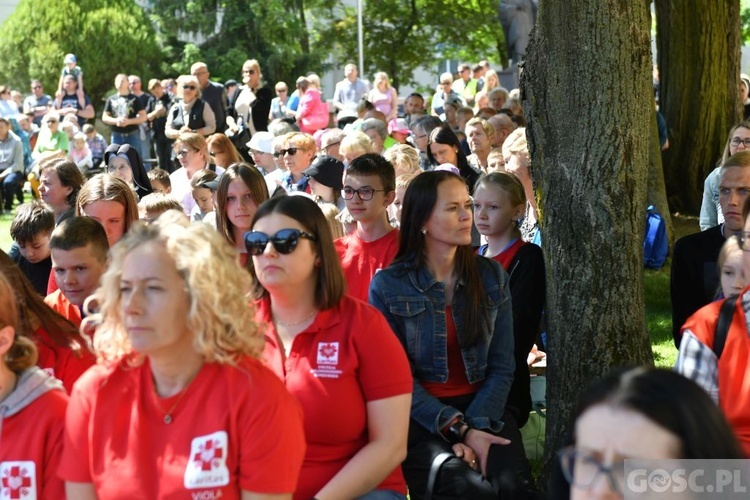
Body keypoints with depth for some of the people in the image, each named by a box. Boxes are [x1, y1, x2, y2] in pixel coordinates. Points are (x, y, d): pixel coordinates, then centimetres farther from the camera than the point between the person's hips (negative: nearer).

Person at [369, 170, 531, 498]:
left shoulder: (492, 276, 6)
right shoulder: (387, 286, -3)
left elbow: (501, 366, 3)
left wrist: (476, 426, -13)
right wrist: (460, 430, -16)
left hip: (483, 408, 3)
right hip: (419, 416, -2)